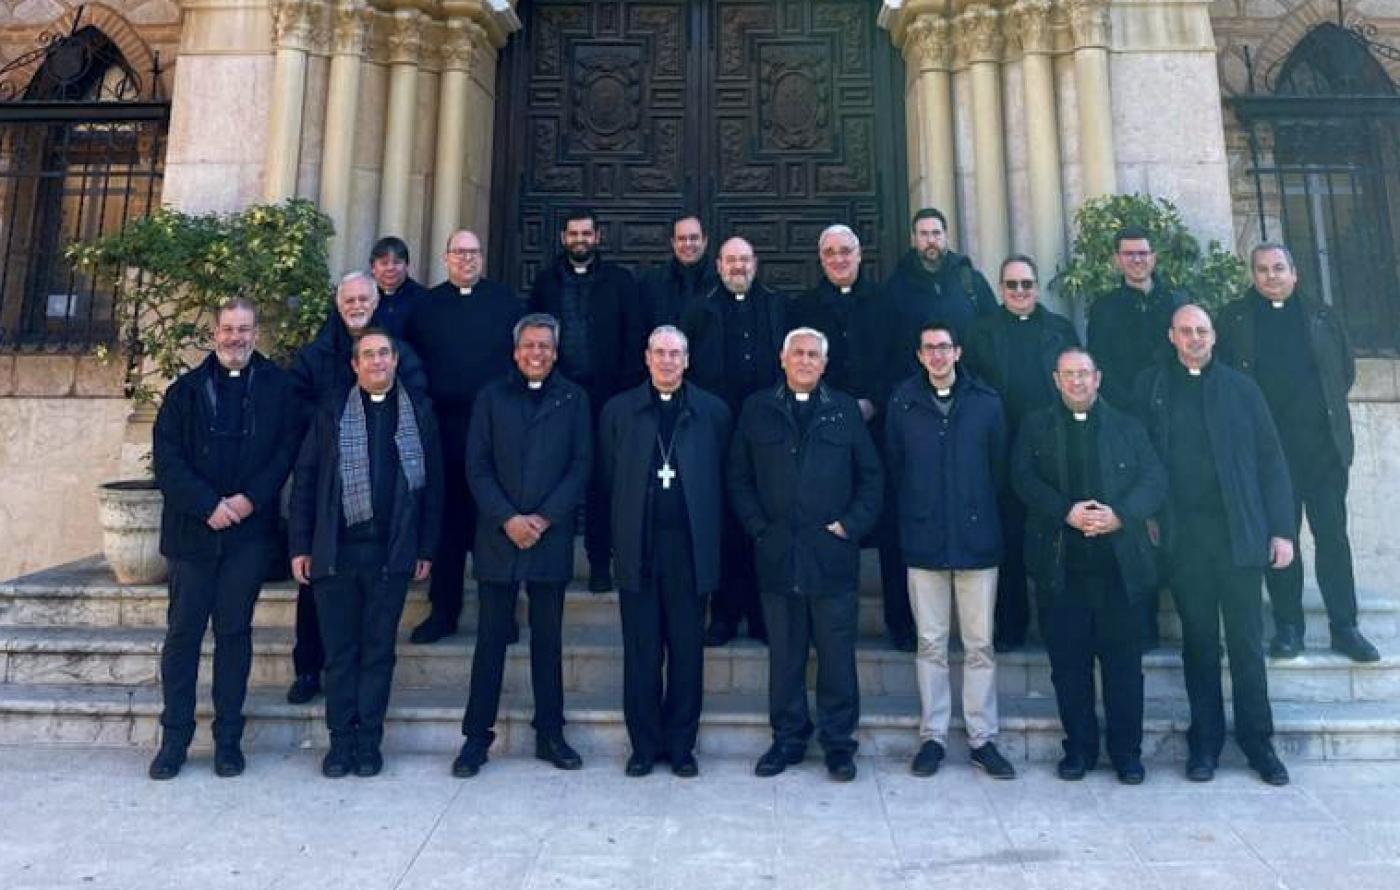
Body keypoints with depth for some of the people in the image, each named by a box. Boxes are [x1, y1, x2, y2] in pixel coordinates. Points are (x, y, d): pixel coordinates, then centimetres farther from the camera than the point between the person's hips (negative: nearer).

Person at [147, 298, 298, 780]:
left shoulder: (277, 388, 4)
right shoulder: (187, 388, 7)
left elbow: (288, 451, -2)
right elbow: (165, 458, 0)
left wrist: (250, 499, -13)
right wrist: (208, 504, -11)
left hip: (250, 530, -1)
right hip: (193, 528, 1)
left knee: (234, 631, 5)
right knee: (183, 631, 5)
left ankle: (228, 738, 14)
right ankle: (174, 738, 16)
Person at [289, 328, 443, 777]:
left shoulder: (418, 409, 5)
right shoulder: (332, 408, 5)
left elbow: (432, 482, 5)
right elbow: (305, 478, 5)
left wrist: (426, 548, 2)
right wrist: (300, 546, 0)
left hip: (392, 551, 0)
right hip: (335, 550, 0)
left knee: (379, 650, 8)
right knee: (339, 650, 8)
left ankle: (369, 740, 20)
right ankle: (341, 739, 21)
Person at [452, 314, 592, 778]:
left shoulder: (573, 398, 7)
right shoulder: (491, 397, 8)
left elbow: (580, 466, 1)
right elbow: (477, 467, 2)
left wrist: (543, 518, -9)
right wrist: (507, 519, -10)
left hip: (551, 536, 0)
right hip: (498, 535, 0)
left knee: (548, 639, 8)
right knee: (490, 639, 5)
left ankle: (550, 732, 19)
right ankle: (477, 735, 15)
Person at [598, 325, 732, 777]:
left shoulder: (713, 411, 5)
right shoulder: (619, 410, 7)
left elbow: (722, 478, 6)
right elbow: (608, 476, 9)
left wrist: (708, 530, 1)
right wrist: (625, 522, 3)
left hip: (691, 547, 0)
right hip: (638, 547, 1)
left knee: (687, 651, 7)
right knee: (641, 652, 7)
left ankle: (681, 745, 21)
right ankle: (644, 744, 21)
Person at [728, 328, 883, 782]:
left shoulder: (845, 409, 8)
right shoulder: (757, 409, 8)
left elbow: (871, 475, 8)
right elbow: (738, 476, 9)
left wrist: (853, 523, -2)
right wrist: (756, 524, -1)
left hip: (833, 554, 0)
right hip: (777, 555, 1)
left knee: (837, 654, 5)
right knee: (784, 654, 9)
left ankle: (838, 742, 20)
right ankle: (787, 738, 23)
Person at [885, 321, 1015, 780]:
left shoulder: (986, 402, 3)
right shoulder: (902, 403, 3)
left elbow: (1000, 465, 8)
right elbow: (894, 465, 9)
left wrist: (981, 513, 7)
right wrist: (914, 512, 7)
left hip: (977, 539, 0)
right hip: (924, 540, 0)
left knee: (980, 644, 5)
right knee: (930, 643, 7)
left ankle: (982, 737, 18)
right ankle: (932, 736, 17)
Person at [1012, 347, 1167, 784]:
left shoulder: (1127, 426, 13)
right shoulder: (1036, 426, 11)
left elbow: (1155, 480, 3)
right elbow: (1023, 478, -2)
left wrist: (1120, 516, -14)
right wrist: (1067, 512, -16)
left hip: (1119, 563, 1)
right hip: (1060, 565, 0)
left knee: (1124, 662, 5)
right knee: (1068, 662, 5)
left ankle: (1127, 751, 19)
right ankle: (1079, 748, 19)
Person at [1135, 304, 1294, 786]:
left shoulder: (1240, 388, 7)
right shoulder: (1151, 387, 6)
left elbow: (1271, 461, 5)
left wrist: (1281, 529, -1)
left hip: (1239, 532, 0)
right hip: (1183, 535, 0)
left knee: (1246, 641, 6)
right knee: (1198, 642, 8)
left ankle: (1258, 741, 19)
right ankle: (1205, 742, 17)